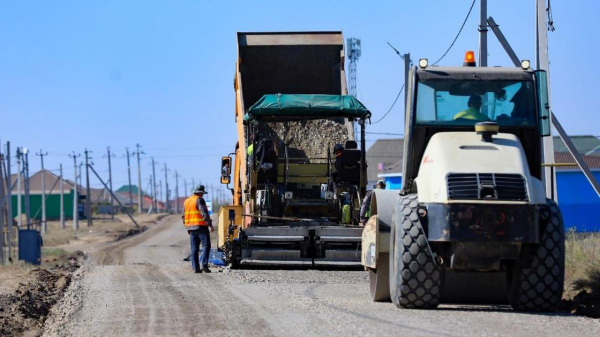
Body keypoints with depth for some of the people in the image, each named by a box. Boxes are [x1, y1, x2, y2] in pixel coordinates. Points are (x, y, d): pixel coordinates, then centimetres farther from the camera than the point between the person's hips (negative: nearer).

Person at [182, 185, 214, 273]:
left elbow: (183, 216, 19)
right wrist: (210, 225, -17)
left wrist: (187, 227, 26)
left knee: (194, 249, 7)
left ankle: (195, 267, 4)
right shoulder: (199, 200, -8)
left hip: (191, 227, 7)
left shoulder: (186, 201, 15)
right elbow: (204, 213, -18)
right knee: (206, 246, -5)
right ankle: (204, 265, -16)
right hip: (201, 226, -7)